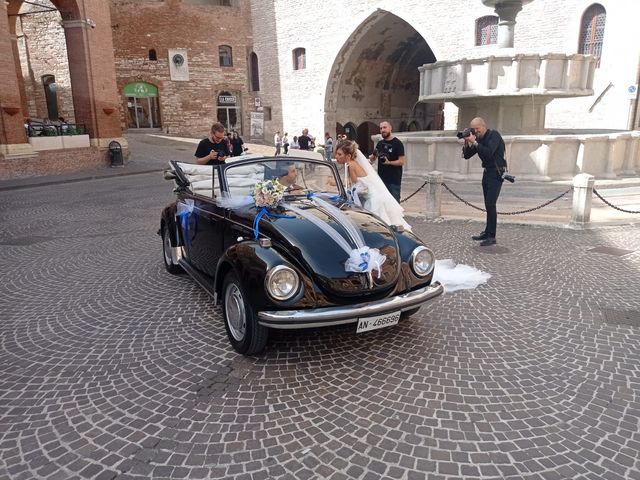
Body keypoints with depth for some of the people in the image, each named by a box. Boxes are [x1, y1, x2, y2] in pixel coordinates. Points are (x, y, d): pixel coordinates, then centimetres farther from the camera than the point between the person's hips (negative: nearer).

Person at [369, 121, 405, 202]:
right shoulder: (380, 144, 13)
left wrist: (389, 162, -25)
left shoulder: (397, 143, -5)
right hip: (381, 178, 6)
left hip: (394, 180, -6)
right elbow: (372, 158, 16)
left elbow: (401, 162, -11)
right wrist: (373, 156, -7)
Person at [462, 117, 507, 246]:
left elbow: (489, 152, -26)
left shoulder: (494, 135, -11)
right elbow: (466, 155, 9)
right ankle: (487, 232, 20)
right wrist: (467, 143, -7)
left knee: (490, 204, -14)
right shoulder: (478, 139, 11)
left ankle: (491, 236, -11)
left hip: (497, 173, -8)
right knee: (488, 204, 11)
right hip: (487, 172, 8)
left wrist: (474, 142, -24)